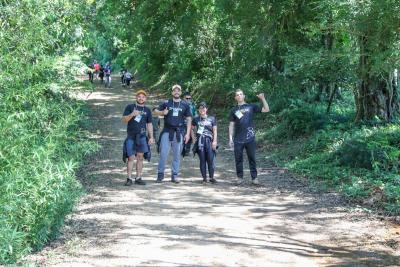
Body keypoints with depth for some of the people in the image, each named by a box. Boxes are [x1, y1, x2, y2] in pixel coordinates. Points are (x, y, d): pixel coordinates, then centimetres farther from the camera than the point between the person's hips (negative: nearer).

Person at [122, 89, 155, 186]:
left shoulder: (147, 110, 14)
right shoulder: (130, 107, 6)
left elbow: (149, 124, 16)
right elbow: (124, 119, 0)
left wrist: (151, 137, 8)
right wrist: (132, 114, -18)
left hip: (142, 136, 2)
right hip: (131, 136, -2)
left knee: (140, 157, 2)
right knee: (131, 158, -5)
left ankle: (138, 178, 8)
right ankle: (129, 179, -1)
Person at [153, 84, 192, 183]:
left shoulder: (185, 105, 9)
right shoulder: (166, 103, 8)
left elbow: (189, 120, 8)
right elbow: (155, 112, 11)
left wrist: (187, 133, -1)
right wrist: (162, 112, -11)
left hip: (179, 132, 1)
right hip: (167, 131, -1)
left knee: (177, 155, 4)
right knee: (163, 153, -5)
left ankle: (174, 175, 12)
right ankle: (160, 174, 5)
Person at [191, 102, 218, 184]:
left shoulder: (212, 119, 10)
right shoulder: (196, 119, 12)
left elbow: (215, 131, 7)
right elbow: (192, 129, 22)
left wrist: (215, 141, -3)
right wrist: (193, 138, 8)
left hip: (209, 141, -1)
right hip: (200, 141, 1)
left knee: (211, 159, -8)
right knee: (202, 160, 0)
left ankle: (211, 177, -1)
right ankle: (204, 178, 5)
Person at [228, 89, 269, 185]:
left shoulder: (251, 107, 7)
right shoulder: (234, 110, 11)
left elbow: (266, 109, 4)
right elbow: (231, 125, 11)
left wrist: (263, 99, -6)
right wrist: (230, 138, 3)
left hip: (250, 138, -1)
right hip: (238, 140, 1)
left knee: (252, 158, 2)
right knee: (238, 159, 4)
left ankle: (254, 178, 6)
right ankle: (240, 177, 14)